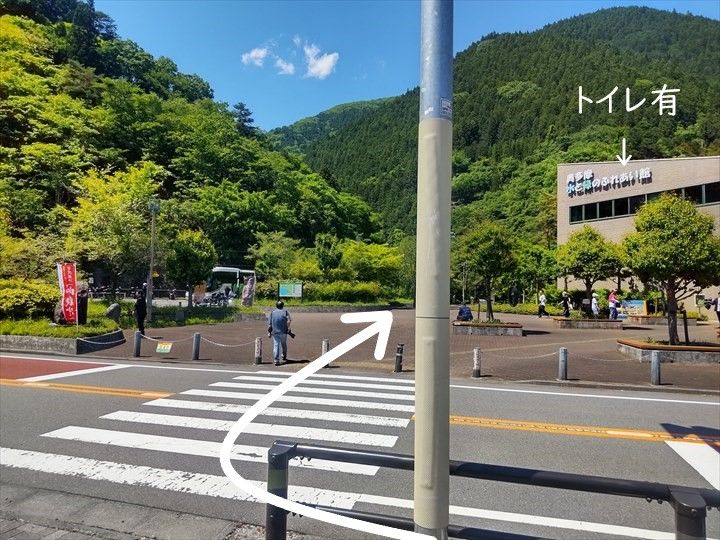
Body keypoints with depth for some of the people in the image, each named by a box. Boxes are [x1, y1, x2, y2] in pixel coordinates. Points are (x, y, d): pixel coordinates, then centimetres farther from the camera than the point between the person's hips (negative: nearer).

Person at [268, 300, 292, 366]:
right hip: (283, 332, -1)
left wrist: (269, 332, 9)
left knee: (276, 345, -1)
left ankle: (276, 360, -10)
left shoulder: (272, 312, 10)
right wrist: (289, 331, -6)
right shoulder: (285, 311, 6)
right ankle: (284, 357, 31)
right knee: (284, 344, 18)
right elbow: (288, 321, -9)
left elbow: (269, 323, 4)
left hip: (275, 332, 1)